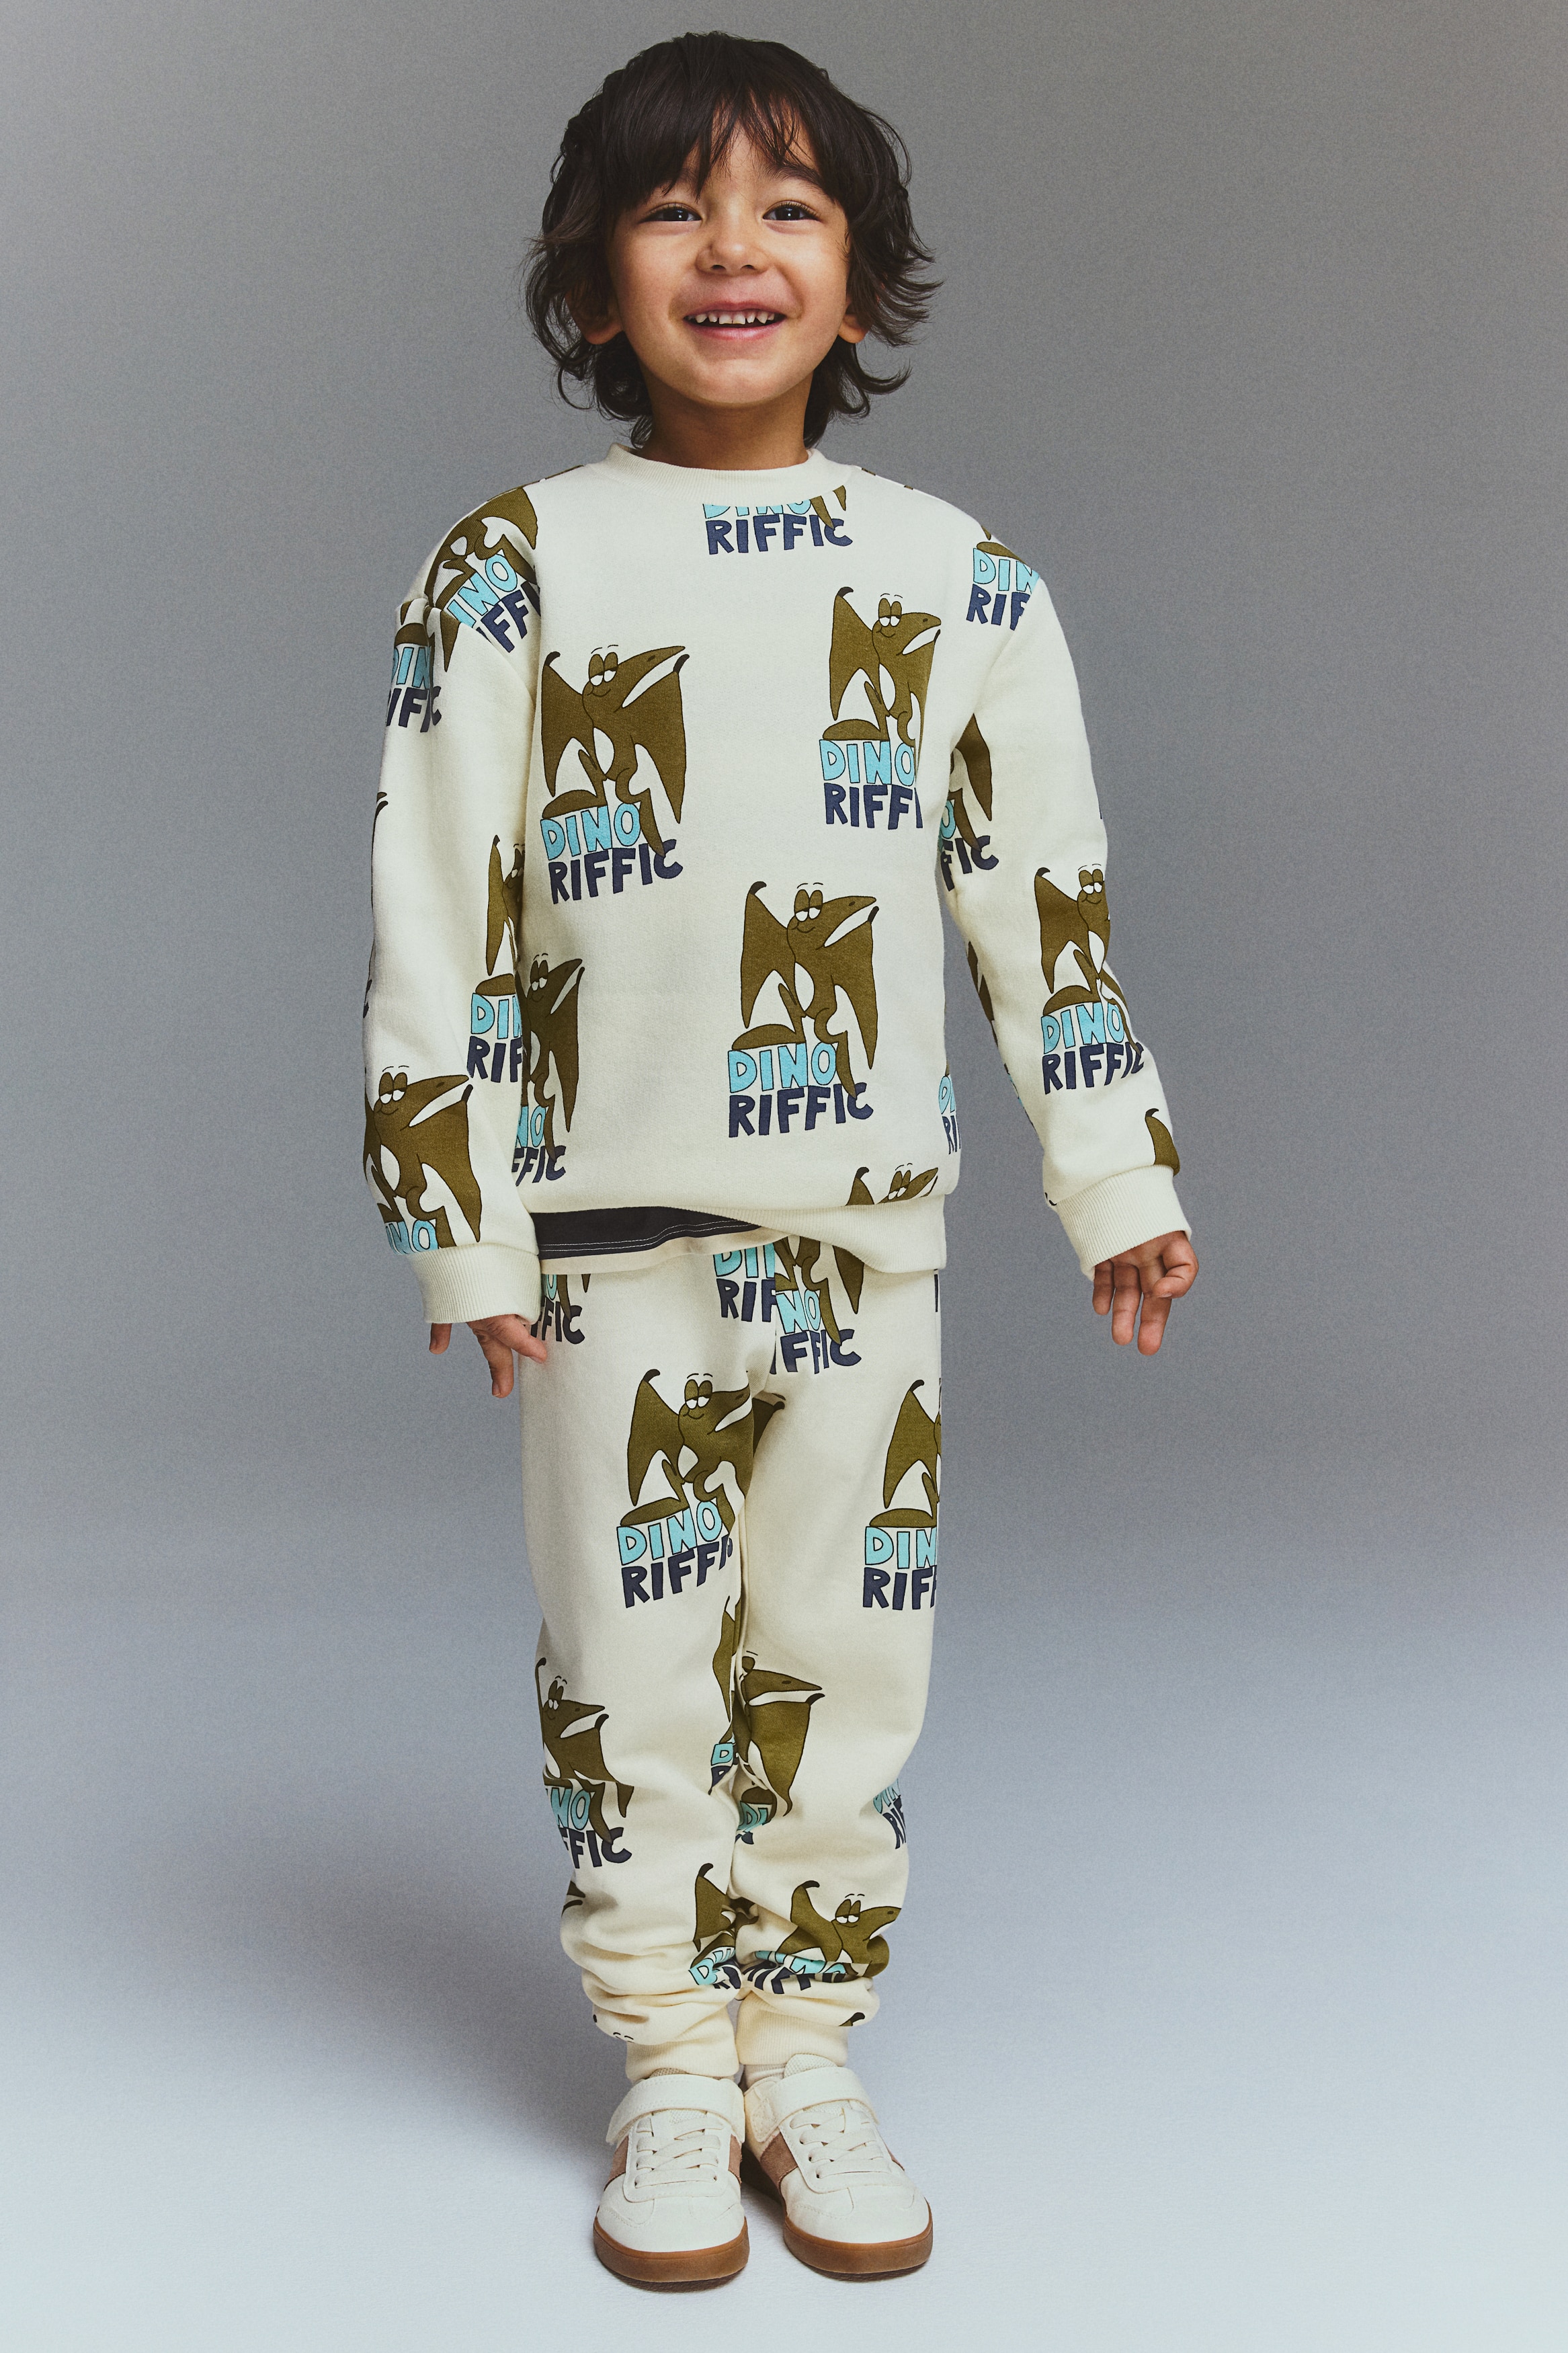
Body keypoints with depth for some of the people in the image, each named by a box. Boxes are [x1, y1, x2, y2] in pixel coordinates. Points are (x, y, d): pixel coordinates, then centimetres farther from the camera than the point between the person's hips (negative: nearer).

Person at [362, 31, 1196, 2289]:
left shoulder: (963, 581, 3)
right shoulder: (512, 571, -3)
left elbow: (1050, 902, 7)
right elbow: (437, 919, -3)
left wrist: (1120, 1187, 7)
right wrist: (462, 1232, -5)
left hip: (868, 1244, 2)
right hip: (614, 1249, -1)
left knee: (843, 1670, 10)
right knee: (631, 1682, 7)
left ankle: (810, 2060, 27)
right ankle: (674, 2080, 24)